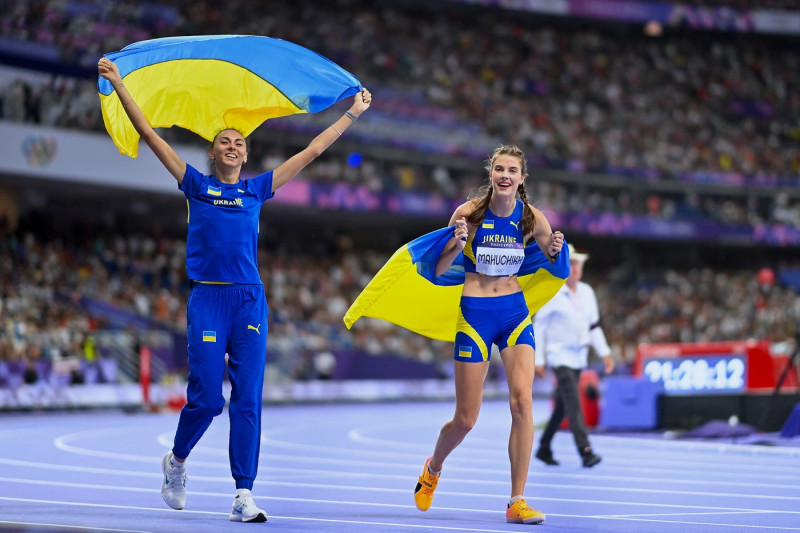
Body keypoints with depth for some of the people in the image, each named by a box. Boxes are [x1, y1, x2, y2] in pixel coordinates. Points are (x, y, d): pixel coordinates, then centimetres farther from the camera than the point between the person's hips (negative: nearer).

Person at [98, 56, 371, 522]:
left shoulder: (257, 189, 15)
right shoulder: (196, 185, 10)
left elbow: (312, 151, 20)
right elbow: (150, 135, 7)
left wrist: (353, 114, 23)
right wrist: (119, 86, 5)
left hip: (250, 300, 2)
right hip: (208, 299, -2)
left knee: (249, 399, -3)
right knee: (206, 397, -6)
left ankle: (244, 496, -2)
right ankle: (177, 460, 23)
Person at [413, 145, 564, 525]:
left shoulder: (532, 218, -2)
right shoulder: (469, 213, -10)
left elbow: (554, 263, 12)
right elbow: (438, 270, -5)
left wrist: (555, 251, -11)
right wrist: (458, 244, -25)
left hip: (515, 311, 2)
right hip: (475, 313, -2)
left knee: (522, 400, -16)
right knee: (466, 419, 3)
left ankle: (517, 501, -9)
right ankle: (434, 467, 36)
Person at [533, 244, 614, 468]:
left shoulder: (587, 292, 8)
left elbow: (594, 325, 16)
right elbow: (538, 326, -7)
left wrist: (605, 352, 9)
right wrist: (538, 360, -9)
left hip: (579, 356, 7)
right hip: (560, 355, -7)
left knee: (562, 406, 13)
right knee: (574, 404, -17)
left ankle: (544, 448, 26)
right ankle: (585, 452, -24)